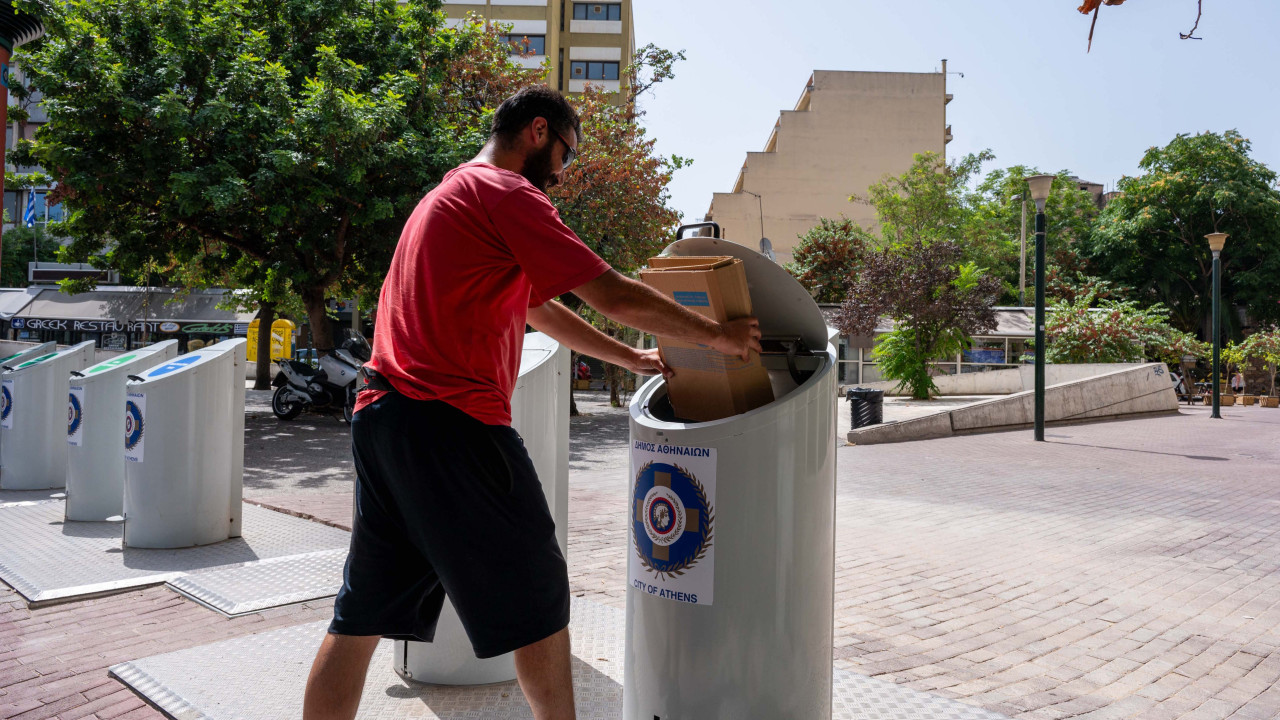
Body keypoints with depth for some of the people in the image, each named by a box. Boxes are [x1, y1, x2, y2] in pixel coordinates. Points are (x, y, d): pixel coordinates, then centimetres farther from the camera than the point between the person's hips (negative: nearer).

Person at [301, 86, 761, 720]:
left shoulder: (451, 193, 26)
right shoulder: (506, 193, -6)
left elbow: (540, 310, 28)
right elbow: (613, 295, -10)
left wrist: (631, 358, 28)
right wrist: (716, 335, 2)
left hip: (381, 416, 10)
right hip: (452, 422, -10)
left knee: (363, 613, 13)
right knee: (538, 598, 5)